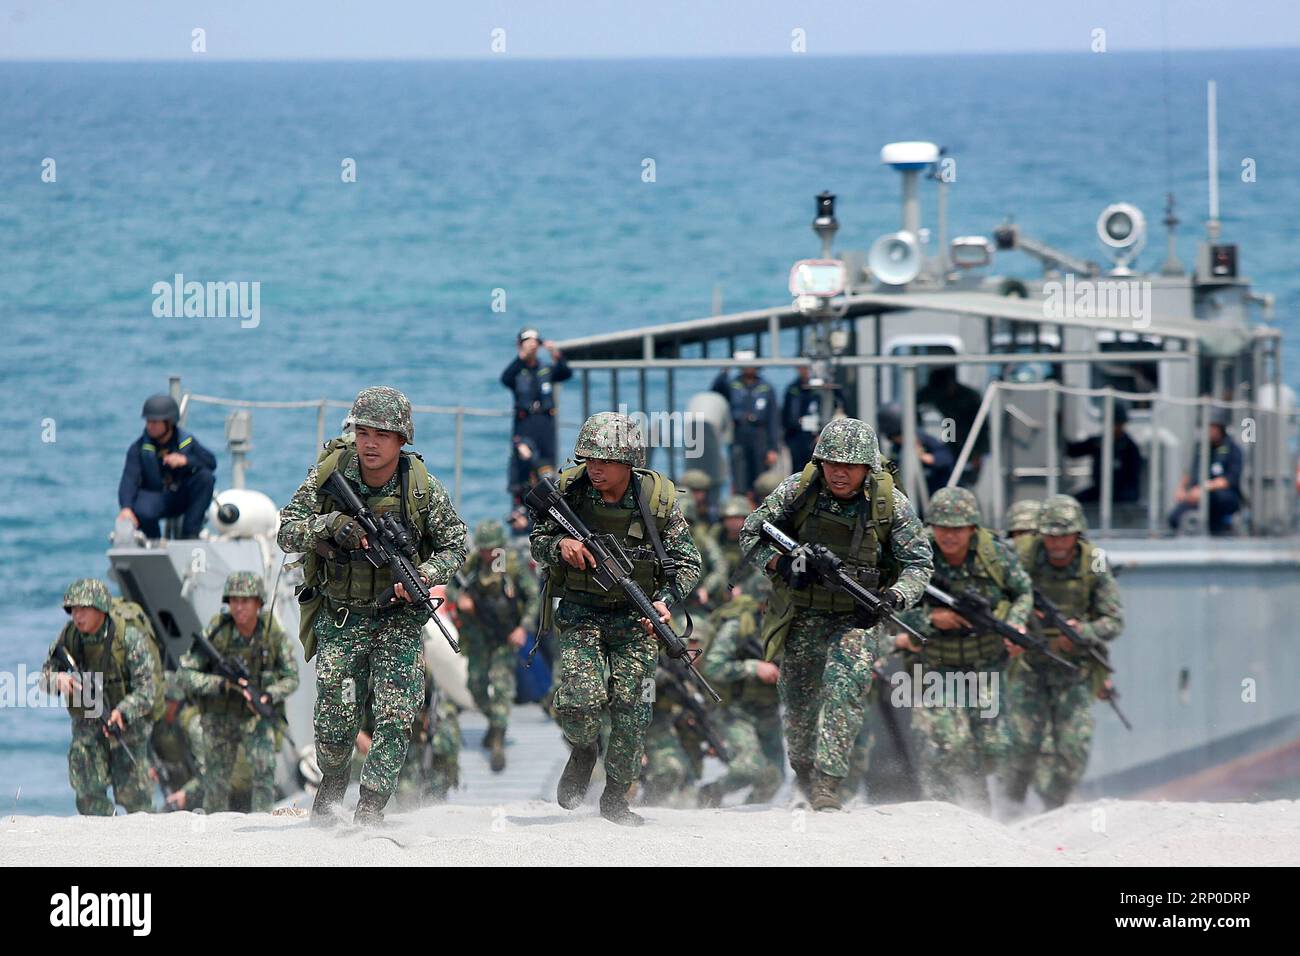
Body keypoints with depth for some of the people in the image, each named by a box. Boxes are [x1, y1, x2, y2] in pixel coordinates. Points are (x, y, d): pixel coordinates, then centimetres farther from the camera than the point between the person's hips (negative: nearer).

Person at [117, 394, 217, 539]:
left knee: (206, 476, -25)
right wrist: (126, 508, -39)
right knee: (142, 512, -38)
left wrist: (185, 460, -29)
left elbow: (211, 462, -10)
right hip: (154, 496, -2)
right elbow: (129, 479, -21)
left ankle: (190, 532, -19)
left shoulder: (187, 441, -1)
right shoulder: (139, 448, -8)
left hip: (183, 498, 2)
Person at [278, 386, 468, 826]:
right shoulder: (330, 474, -11)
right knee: (335, 715, -4)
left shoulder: (422, 488, -11)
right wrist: (330, 525, -29)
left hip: (399, 615, 0)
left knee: (395, 717, -11)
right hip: (340, 614, 0)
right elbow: (287, 532, -10)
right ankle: (332, 783, 25)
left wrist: (422, 577, -20)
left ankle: (371, 807, -3)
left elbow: (455, 547, -1)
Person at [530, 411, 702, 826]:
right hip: (581, 612, 0)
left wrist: (666, 599, -18)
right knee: (581, 703, -17)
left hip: (635, 616, 0)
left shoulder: (657, 499, -9)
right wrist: (559, 545, -18)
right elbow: (538, 541, 5)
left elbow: (687, 561, -1)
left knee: (630, 710, -2)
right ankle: (582, 752, 18)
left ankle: (615, 796, 17)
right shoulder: (569, 489, -8)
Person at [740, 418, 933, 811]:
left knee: (846, 687, -23)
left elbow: (919, 564, -5)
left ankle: (828, 779, -23)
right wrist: (780, 562, -21)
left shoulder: (891, 504, -10)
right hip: (802, 615, 2)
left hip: (857, 619, -2)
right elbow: (751, 533, -1)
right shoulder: (798, 490, -9)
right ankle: (803, 767, 36)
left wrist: (896, 596, -26)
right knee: (798, 699, 9)